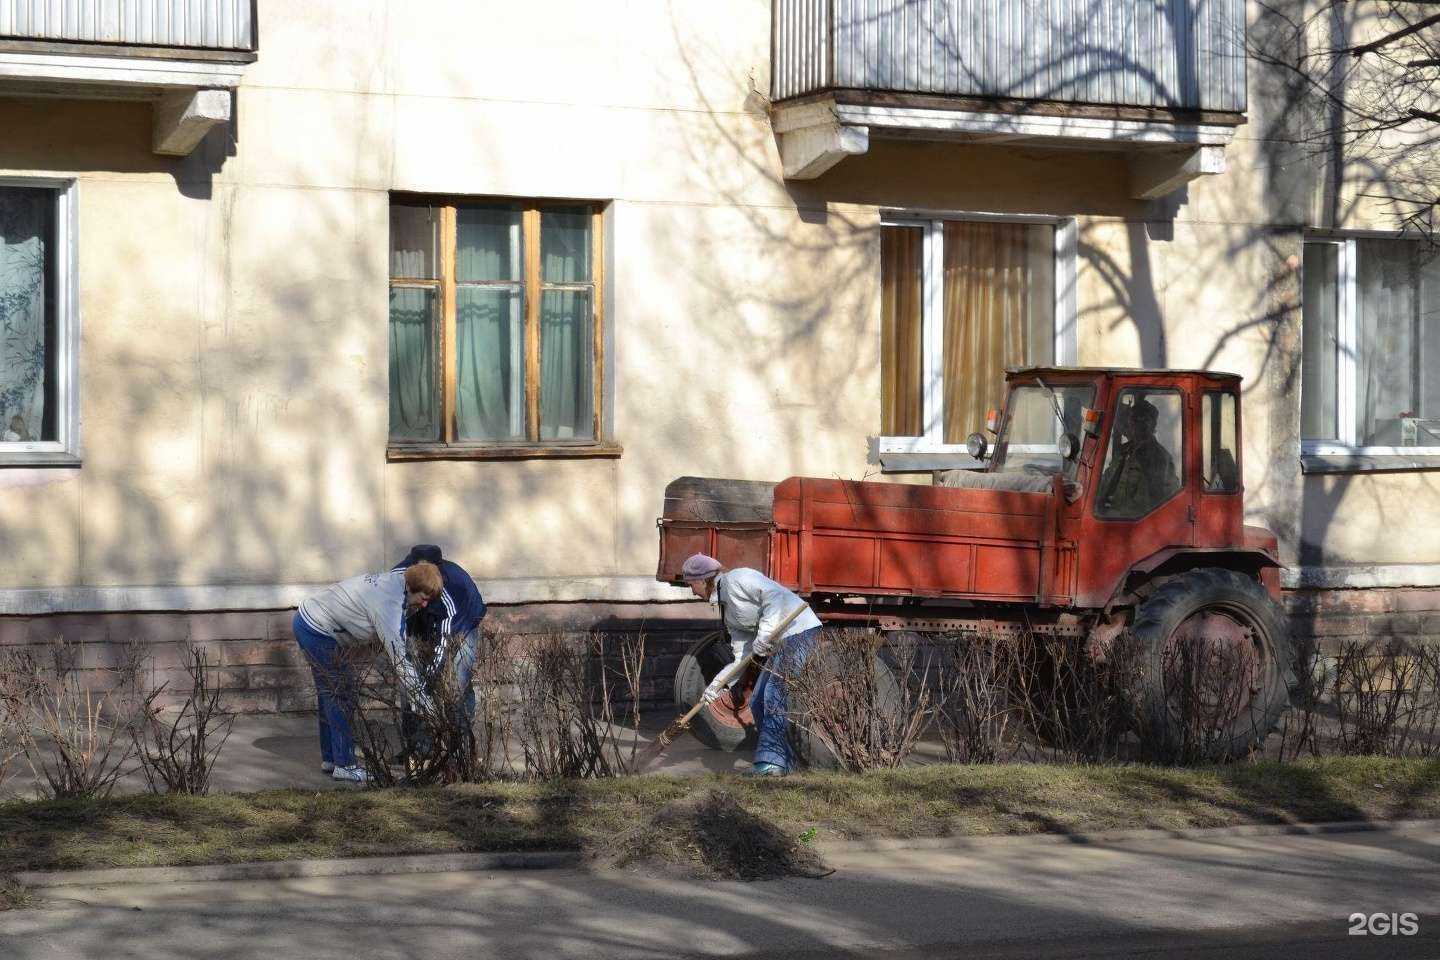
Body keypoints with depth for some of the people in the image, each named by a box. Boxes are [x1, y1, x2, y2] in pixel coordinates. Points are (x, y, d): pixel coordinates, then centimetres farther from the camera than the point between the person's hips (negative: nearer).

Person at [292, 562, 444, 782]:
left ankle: (330, 759, 29)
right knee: (342, 692, -4)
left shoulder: (394, 579, 0)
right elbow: (399, 658, -28)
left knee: (329, 693, 19)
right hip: (316, 631, -10)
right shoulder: (388, 604, -28)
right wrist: (423, 702, -25)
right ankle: (345, 764, 1)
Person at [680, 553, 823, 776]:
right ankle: (778, 762, 9)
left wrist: (765, 633, -25)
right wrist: (719, 683, 3)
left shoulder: (736, 579, -8)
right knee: (758, 703, 8)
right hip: (782, 641, 10)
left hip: (800, 630, -10)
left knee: (774, 695, -16)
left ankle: (773, 760, -17)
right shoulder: (727, 608, 18)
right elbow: (742, 655, 12)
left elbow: (775, 596, -19)